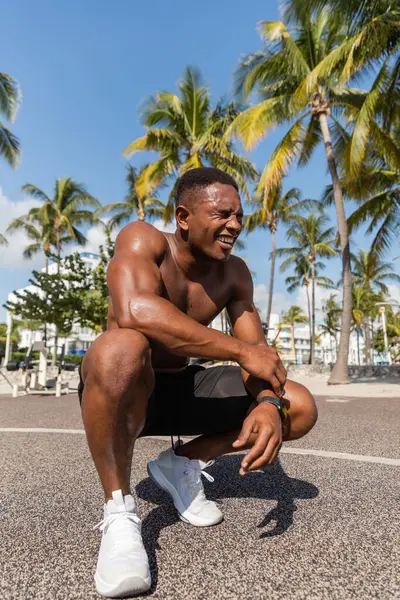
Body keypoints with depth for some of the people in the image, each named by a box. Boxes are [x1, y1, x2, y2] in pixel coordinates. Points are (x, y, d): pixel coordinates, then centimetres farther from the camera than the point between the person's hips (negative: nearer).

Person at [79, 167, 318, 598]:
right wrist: (240, 350, -34)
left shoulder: (234, 273, -2)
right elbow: (133, 311, -38)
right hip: (120, 392, -5)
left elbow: (257, 350, -6)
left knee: (300, 408, -6)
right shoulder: (142, 239, -18)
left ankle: (181, 464, 10)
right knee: (121, 347, -41)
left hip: (180, 390, 5)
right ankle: (118, 511, -17)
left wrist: (269, 406, -28)